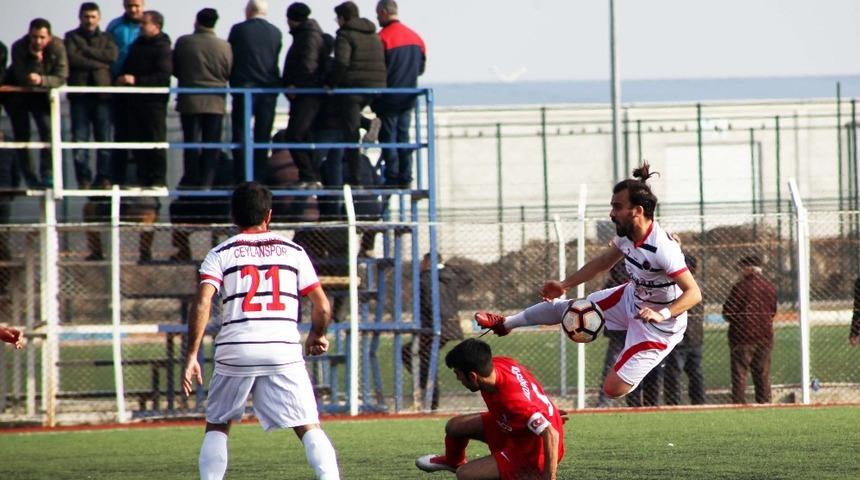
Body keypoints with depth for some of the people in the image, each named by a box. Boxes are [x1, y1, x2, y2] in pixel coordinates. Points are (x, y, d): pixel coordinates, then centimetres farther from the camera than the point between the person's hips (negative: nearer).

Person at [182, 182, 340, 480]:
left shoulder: (221, 254, 9)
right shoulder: (293, 251, 12)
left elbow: (202, 304, -6)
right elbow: (322, 307, 8)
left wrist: (191, 356, -5)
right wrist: (317, 336, 28)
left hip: (235, 349, 0)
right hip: (284, 349, 0)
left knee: (217, 427, 15)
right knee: (309, 427, 3)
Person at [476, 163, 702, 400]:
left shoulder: (663, 249, -36)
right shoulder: (626, 235, -9)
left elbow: (694, 293, -33)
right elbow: (603, 262, 11)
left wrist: (662, 314, -45)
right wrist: (564, 284, 10)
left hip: (658, 325, -8)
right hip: (632, 298, 8)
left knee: (614, 388, -16)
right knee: (565, 307, 20)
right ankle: (505, 323, 42)